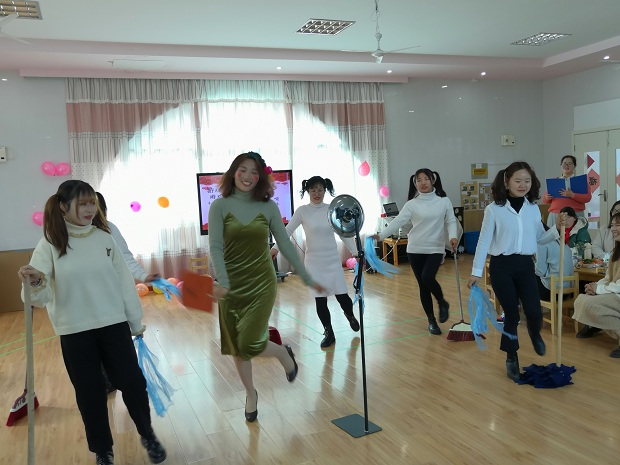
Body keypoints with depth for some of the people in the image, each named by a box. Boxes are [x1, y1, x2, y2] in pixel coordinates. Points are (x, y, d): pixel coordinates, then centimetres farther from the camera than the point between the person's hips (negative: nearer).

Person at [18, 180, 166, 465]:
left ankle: (147, 435, 31)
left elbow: (124, 281, 5)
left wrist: (136, 321, 9)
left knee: (132, 382, 7)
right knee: (89, 393, 9)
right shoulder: (50, 244, -6)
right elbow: (41, 297, -13)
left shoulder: (105, 238, 0)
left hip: (114, 324, 2)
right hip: (74, 331, -1)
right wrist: (36, 284, -37)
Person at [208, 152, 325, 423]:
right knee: (236, 347, 11)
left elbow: (285, 245, 2)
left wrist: (307, 278, 2)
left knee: (249, 345, -10)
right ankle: (251, 394, 36)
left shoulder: (268, 207, -1)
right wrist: (222, 282, -26)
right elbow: (215, 246, -12)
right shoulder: (220, 206, -4)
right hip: (231, 285, 1)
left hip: (262, 283, -1)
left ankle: (284, 354, 23)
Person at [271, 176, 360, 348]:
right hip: (313, 261, -1)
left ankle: (350, 315, 34)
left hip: (333, 260, 1)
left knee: (342, 296, -1)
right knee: (320, 299, 2)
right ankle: (329, 333, 20)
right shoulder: (302, 211, -3)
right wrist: (276, 247, -21)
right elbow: (287, 231, -6)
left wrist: (356, 252, 1)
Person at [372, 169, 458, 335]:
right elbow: (398, 221, -10)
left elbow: (451, 221, 2)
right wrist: (381, 235, -23)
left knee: (428, 278, -22)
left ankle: (442, 303, 9)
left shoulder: (444, 201, 0)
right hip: (415, 250, 1)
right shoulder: (412, 204, -2)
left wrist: (453, 236, -18)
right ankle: (431, 321, 23)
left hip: (435, 248, -1)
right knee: (422, 286, 6)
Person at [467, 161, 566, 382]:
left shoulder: (533, 209, 6)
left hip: (525, 265, 3)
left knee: (534, 311, -4)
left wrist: (556, 228, -4)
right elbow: (484, 241, -5)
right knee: (511, 314, 1)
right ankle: (511, 358, 22)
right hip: (501, 266, -3)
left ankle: (534, 333, 35)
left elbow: (539, 239, 14)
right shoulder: (494, 209, -7)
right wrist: (476, 271, -6)